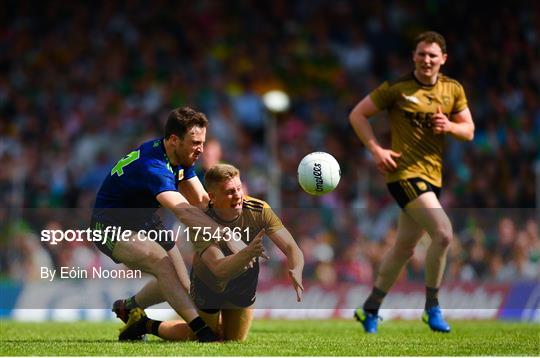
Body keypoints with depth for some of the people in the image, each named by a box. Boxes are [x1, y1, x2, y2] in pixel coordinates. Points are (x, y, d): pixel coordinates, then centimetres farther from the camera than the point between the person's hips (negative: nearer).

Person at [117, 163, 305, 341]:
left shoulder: (259, 210, -26)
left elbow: (291, 248, -30)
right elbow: (219, 269, -48)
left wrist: (295, 272, -52)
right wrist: (248, 253, -67)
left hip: (245, 282, 4)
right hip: (209, 286, -4)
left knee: (235, 343, 17)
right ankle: (148, 325, 29)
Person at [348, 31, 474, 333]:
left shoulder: (453, 90, 8)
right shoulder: (397, 89, -6)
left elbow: (469, 131, 12)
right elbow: (357, 115, -1)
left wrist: (449, 126, -11)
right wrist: (376, 149, -12)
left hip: (433, 176, 6)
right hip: (405, 172, -6)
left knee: (404, 248, 13)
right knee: (443, 233, -22)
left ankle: (370, 309, 27)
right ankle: (432, 306, -9)